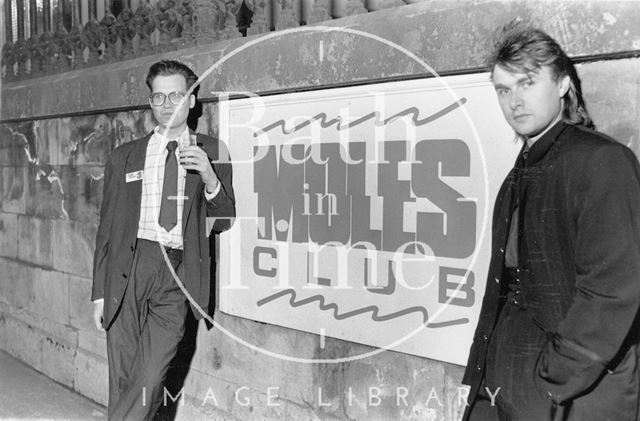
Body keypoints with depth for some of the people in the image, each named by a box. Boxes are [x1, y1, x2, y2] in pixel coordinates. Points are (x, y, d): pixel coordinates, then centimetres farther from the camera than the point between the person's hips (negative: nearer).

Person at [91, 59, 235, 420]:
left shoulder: (212, 153, 9)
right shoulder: (124, 157, 13)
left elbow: (224, 221, 6)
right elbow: (107, 228, 13)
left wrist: (209, 178, -13)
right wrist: (99, 292, 8)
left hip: (177, 273, -1)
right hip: (128, 268, 2)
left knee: (149, 380, -11)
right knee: (122, 381, 6)